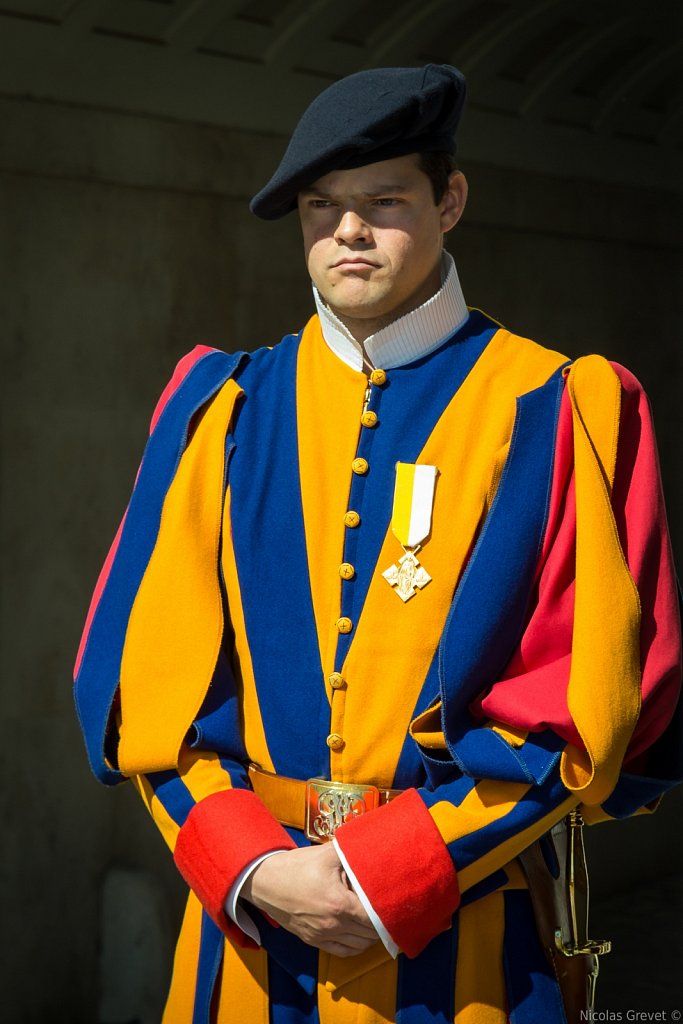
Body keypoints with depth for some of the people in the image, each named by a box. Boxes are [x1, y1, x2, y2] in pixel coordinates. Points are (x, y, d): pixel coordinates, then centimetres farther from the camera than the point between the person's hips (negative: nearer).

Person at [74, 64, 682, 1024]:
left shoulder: (561, 413, -4)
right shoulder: (223, 410, 4)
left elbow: (592, 702, -8)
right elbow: (148, 667, 2)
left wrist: (392, 874, -14)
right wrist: (247, 865, -11)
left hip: (461, 938, -2)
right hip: (247, 923, 2)